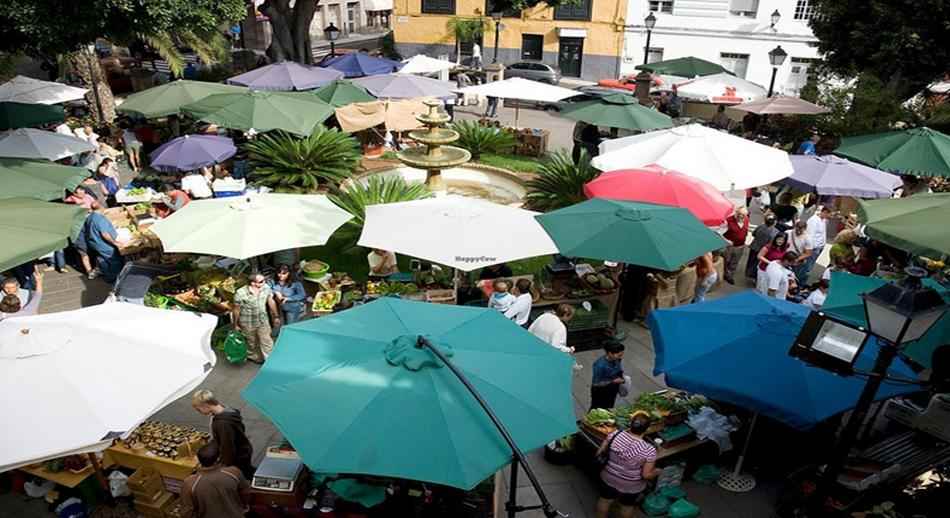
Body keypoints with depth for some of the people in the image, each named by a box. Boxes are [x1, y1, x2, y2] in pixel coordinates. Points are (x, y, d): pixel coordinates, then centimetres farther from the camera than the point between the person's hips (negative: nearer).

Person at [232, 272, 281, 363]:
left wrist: (276, 316, 7)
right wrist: (236, 325, -4)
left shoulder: (266, 288, -17)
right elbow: (236, 310, -14)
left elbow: (271, 302, -1)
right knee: (252, 343, 21)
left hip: (263, 321, 2)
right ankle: (253, 357, 48)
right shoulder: (240, 293, -27)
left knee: (267, 342, 11)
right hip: (248, 324, -2)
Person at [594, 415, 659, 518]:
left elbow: (599, 452, -7)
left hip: (608, 478, 3)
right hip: (630, 486, -3)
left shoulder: (615, 434, -19)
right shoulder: (649, 450, -28)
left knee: (605, 500, 27)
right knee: (627, 506, 25)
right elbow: (646, 475, -20)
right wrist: (657, 471, 1)